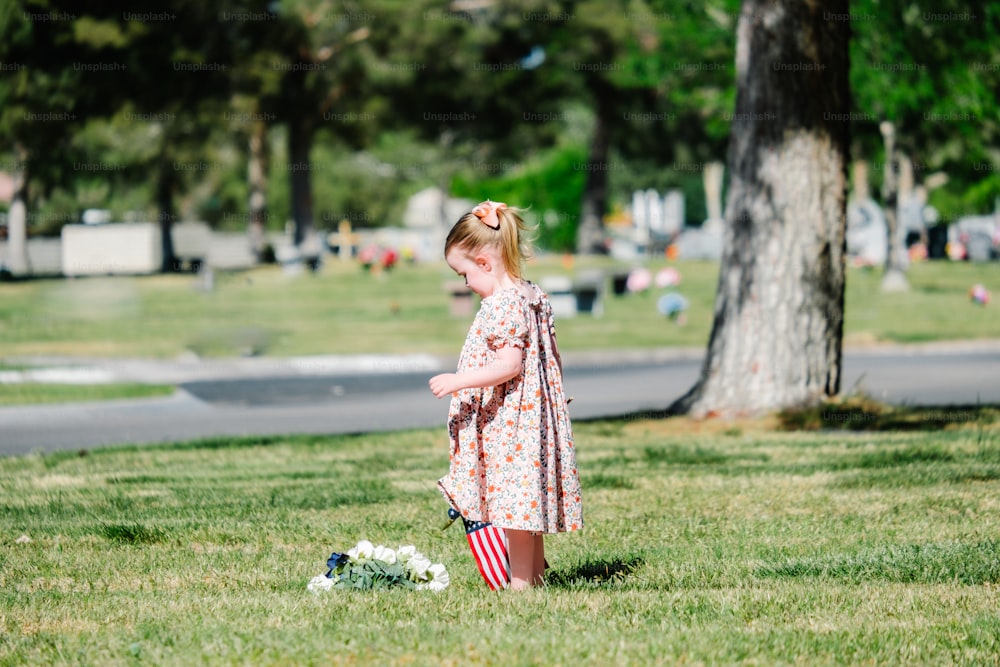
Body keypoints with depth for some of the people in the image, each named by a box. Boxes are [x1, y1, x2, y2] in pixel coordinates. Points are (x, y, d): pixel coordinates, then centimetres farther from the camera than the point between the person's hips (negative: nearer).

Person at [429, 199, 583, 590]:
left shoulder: (502, 306, -18)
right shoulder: (533, 296, 12)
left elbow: (508, 365, -25)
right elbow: (551, 357, 17)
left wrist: (459, 381, -24)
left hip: (506, 421, -10)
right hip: (533, 416, 10)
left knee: (512, 500, -6)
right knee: (529, 502, 15)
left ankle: (520, 584, -4)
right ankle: (535, 574, 22)